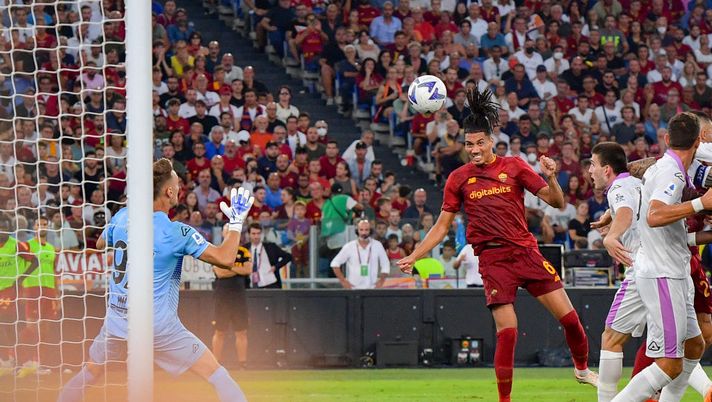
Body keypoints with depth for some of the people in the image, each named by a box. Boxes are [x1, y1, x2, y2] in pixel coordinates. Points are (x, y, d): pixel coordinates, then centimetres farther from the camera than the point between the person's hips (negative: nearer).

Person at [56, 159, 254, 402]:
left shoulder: (122, 217, 1)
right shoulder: (177, 232, -14)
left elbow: (101, 244, 22)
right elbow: (225, 258, -14)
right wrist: (236, 222, -3)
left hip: (116, 320, 5)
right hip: (159, 325, -5)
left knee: (89, 374, 22)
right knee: (218, 376, 1)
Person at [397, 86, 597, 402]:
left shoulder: (513, 166, 4)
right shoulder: (459, 178, 6)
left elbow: (556, 202, 3)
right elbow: (442, 225, 11)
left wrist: (551, 178, -17)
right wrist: (413, 257, 3)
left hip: (526, 251, 1)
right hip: (493, 258, -1)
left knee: (569, 317, -1)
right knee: (507, 332, -12)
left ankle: (582, 369, 26)